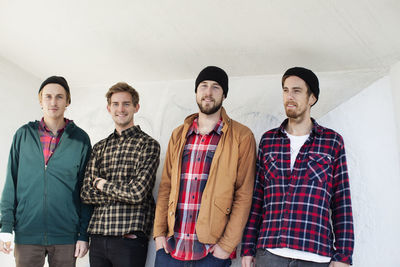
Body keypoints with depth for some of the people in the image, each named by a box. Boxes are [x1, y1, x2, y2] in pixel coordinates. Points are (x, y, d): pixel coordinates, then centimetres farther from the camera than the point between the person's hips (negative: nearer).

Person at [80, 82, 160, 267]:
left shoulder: (148, 144, -3)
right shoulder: (99, 147, 13)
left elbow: (137, 193, -15)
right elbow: (86, 194, 5)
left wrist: (102, 184, -1)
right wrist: (122, 192, -8)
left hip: (129, 237, -5)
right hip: (98, 235, 5)